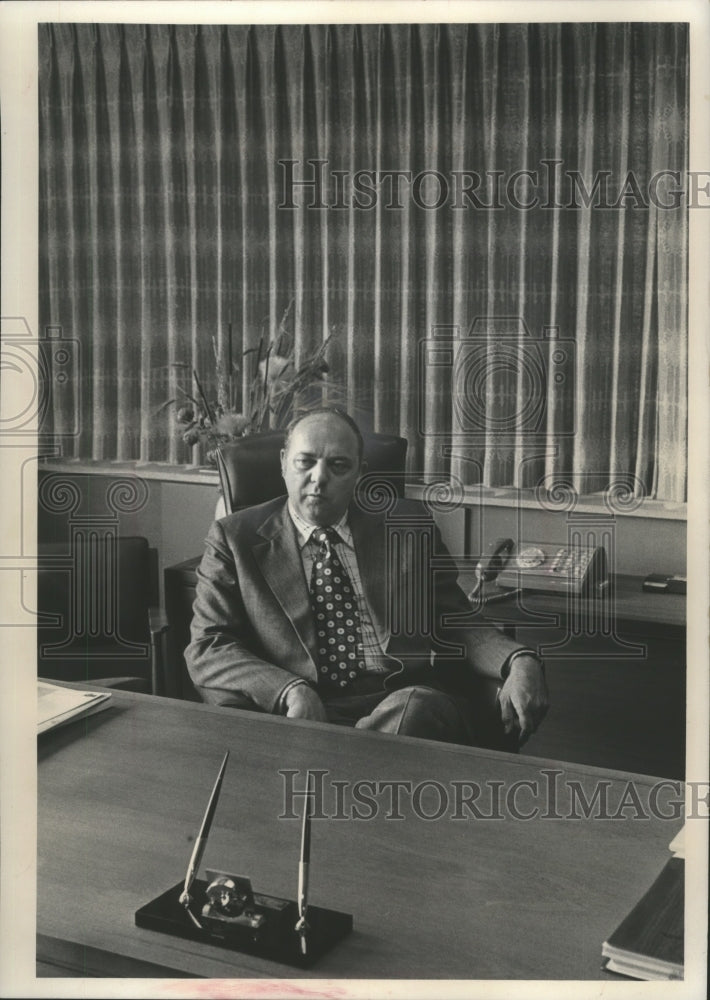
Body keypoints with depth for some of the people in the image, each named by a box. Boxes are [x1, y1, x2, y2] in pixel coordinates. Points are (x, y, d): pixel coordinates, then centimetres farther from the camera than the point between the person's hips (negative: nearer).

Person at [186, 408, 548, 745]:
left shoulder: (408, 527, 17)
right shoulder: (235, 538, 12)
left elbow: (459, 625, 16)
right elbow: (207, 648, 3)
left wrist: (519, 661, -7)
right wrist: (291, 691, -16)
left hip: (410, 705, 3)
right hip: (300, 716, -2)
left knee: (414, 707, -34)